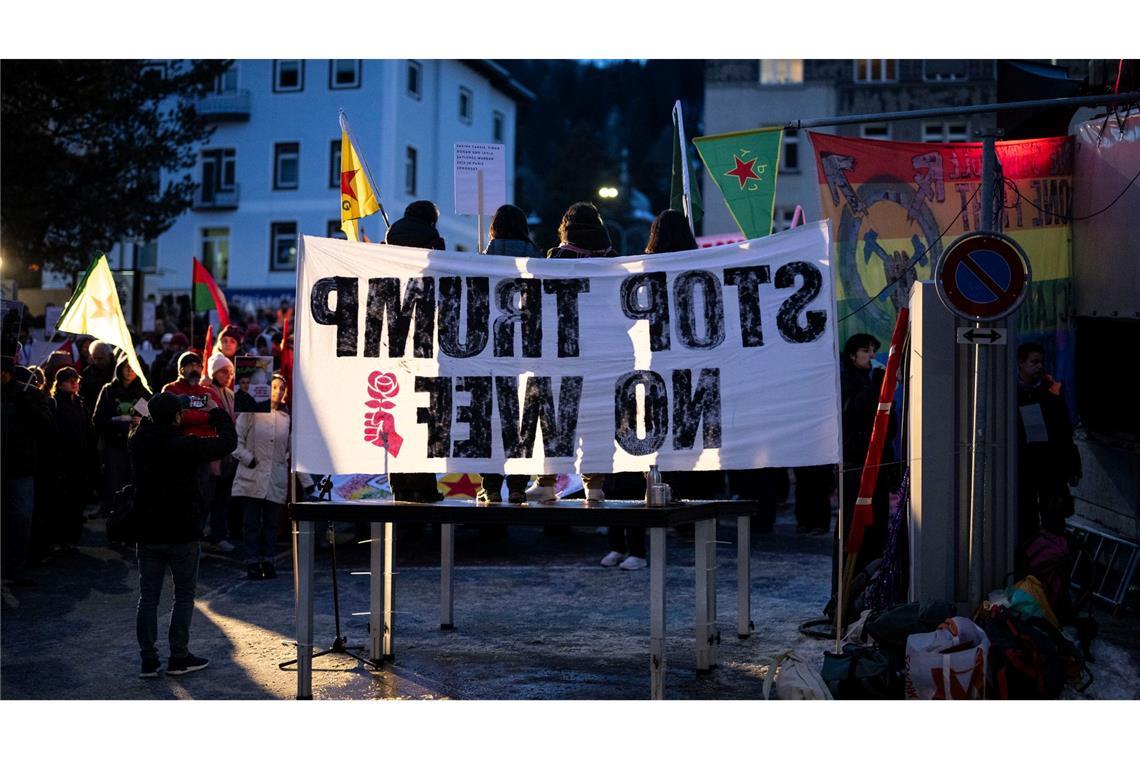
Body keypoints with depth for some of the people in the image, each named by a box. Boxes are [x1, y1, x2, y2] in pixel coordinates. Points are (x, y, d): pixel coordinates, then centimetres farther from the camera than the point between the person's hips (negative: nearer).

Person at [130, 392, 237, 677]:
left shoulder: (139, 442, -3)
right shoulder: (185, 445, -17)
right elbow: (228, 442, -10)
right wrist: (216, 413, 6)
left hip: (147, 532, 4)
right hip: (181, 534, -4)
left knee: (148, 597, 9)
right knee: (184, 595, 9)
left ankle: (148, 660, 10)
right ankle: (179, 657, 11)